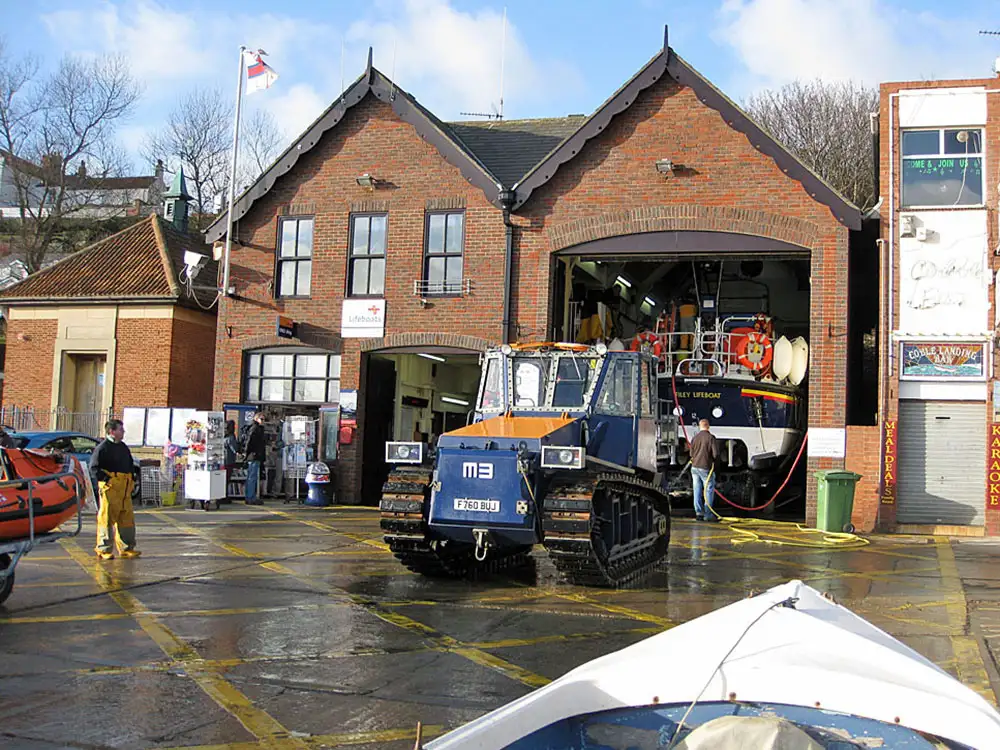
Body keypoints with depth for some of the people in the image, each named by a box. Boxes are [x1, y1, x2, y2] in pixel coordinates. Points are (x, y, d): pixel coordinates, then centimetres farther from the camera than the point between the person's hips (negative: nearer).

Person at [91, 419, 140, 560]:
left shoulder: (123, 447, 19)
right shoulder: (102, 447, -6)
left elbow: (130, 465, 29)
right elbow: (94, 467, -10)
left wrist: (131, 480, 16)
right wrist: (105, 479, -16)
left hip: (125, 489, 8)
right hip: (110, 488, -8)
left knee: (127, 519, 9)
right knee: (107, 518, -3)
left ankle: (127, 548, 17)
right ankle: (104, 550, 3)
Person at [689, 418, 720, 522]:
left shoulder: (695, 438, 6)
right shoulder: (711, 437, -11)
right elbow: (716, 454, -13)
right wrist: (713, 460, 7)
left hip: (695, 467, 6)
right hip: (706, 467, -5)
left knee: (697, 490, 11)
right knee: (709, 490, 1)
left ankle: (699, 512, 13)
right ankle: (708, 514, -1)